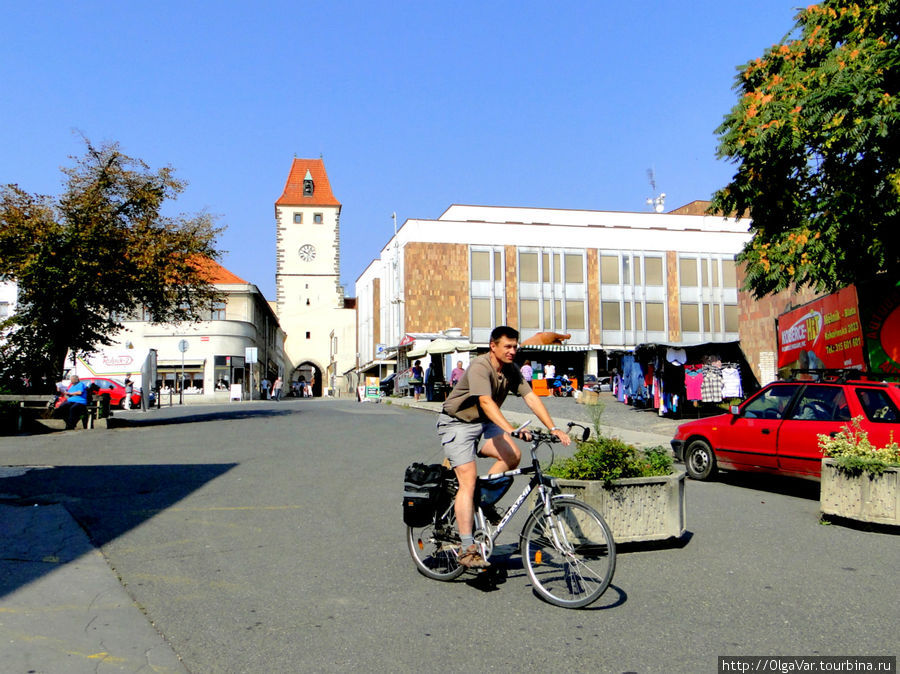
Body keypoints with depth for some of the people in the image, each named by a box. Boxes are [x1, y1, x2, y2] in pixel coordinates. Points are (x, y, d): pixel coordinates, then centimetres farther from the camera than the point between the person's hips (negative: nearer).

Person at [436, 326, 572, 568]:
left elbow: (531, 398, -9)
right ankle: (467, 549, -14)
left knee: (513, 455, -16)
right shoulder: (480, 367, -25)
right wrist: (510, 429, -50)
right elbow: (486, 402, -38)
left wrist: (553, 428, -19)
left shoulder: (512, 371, -3)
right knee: (468, 480, -16)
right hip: (456, 423, -7)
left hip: (483, 422, 7)